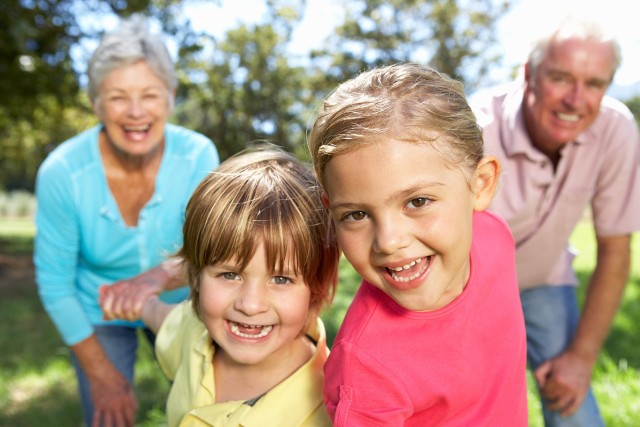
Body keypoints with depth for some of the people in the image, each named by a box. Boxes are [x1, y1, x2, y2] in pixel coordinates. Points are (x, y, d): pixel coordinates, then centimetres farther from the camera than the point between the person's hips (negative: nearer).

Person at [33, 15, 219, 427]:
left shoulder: (198, 155, -23)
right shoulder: (61, 172, -25)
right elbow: (54, 283, -15)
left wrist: (163, 276, -46)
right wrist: (100, 373, -11)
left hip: (177, 305, 1)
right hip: (100, 315, -1)